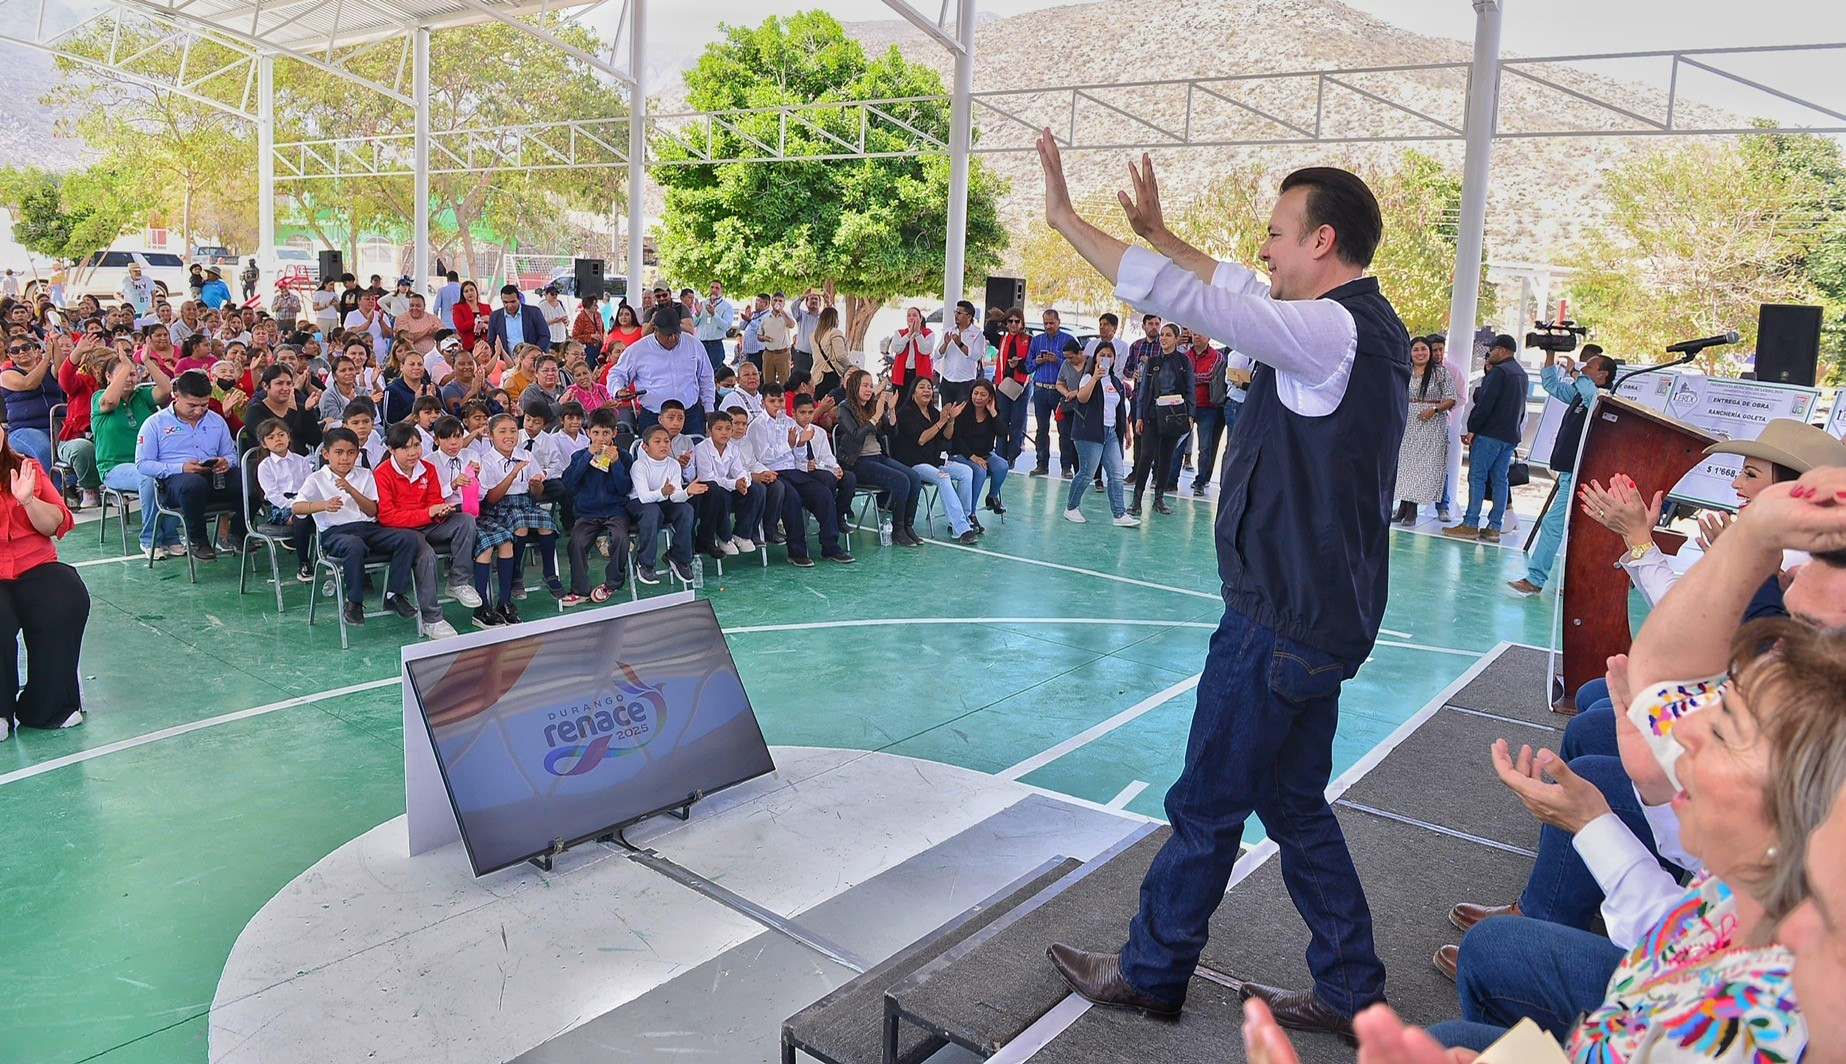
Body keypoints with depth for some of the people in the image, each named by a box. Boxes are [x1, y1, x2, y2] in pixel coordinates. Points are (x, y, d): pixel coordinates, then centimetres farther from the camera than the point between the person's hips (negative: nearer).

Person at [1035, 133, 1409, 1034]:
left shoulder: (1330, 331, -19)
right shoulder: (1361, 325, 10)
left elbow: (1184, 297, -23)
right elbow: (1237, 291, 24)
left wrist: (1064, 216, -16)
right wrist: (1158, 232, 26)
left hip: (1286, 622, -10)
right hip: (1318, 615, 10)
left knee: (1207, 806, 6)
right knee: (1294, 804, 19)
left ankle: (1152, 972, 24)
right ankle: (1350, 993, 31)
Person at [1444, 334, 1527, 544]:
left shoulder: (1499, 371, -11)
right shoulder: (1522, 375, 19)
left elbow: (1485, 404, -17)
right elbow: (1521, 409, 21)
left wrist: (1472, 430, -12)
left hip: (1490, 433, -8)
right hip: (1510, 436, 8)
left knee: (1477, 477, -6)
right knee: (1499, 479, 8)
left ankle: (1470, 525, -8)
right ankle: (1494, 527, 7)